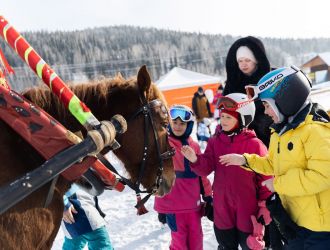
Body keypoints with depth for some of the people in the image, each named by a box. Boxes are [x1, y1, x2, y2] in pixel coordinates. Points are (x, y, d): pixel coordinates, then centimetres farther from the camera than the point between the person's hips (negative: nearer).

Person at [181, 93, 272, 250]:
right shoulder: (215, 141, 0)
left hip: (247, 211, -4)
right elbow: (206, 168, -4)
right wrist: (195, 160, -25)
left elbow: (265, 175, -8)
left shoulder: (254, 144, -12)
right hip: (222, 209, 4)